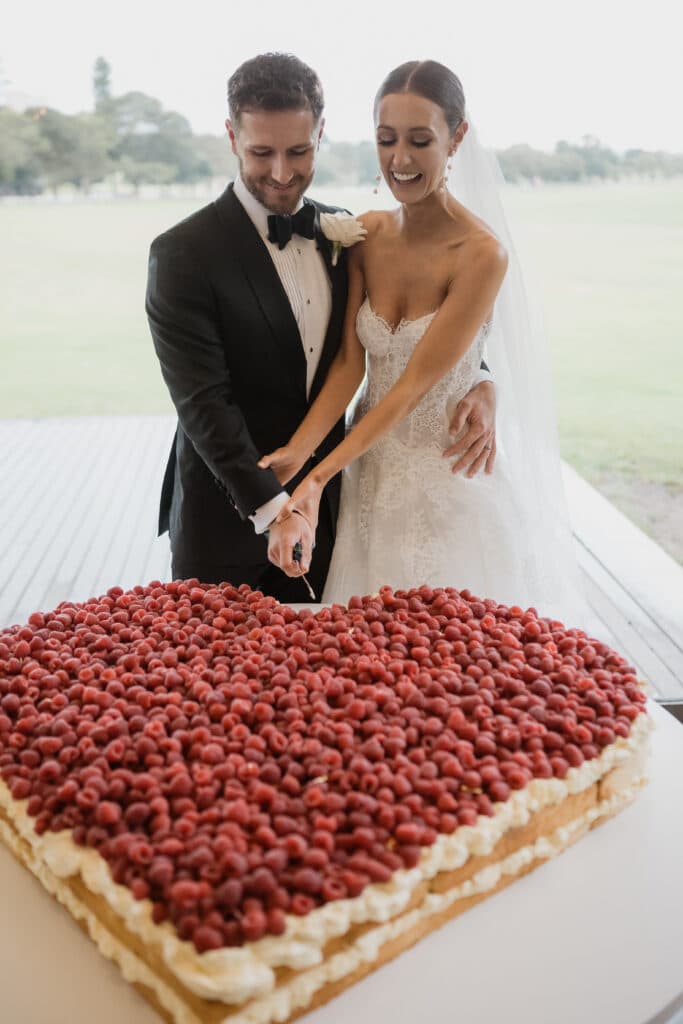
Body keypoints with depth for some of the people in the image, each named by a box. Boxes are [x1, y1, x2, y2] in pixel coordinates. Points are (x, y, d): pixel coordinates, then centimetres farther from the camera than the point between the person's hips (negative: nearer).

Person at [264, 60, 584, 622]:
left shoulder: (482, 253, -17)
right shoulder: (367, 234, -1)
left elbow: (415, 383, -21)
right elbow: (349, 361, -6)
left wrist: (320, 473, -26)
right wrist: (297, 450, -20)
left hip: (451, 476, -4)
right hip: (373, 469, 5)